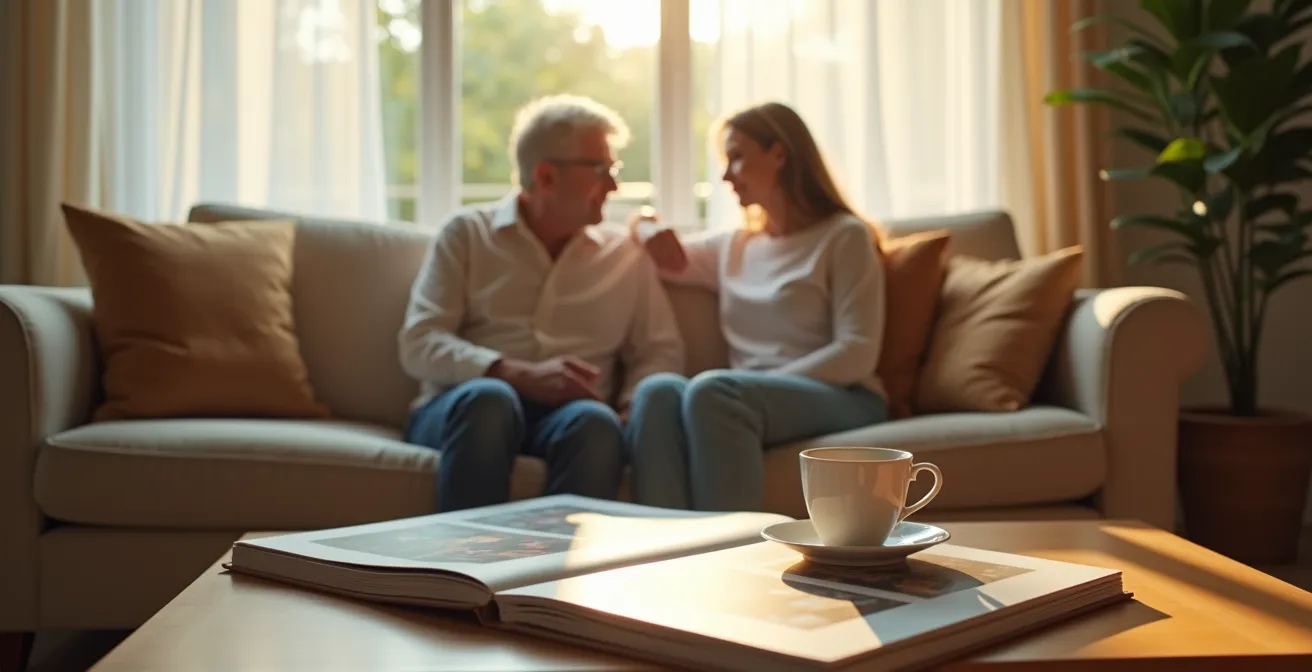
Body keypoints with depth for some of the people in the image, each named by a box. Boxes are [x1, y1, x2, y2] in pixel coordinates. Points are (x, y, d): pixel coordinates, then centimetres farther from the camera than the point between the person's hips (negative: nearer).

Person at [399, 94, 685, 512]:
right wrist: (520, 375, -16)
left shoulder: (624, 254, 19)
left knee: (595, 422, -34)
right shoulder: (467, 235, 11)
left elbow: (661, 353, 14)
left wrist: (633, 407, -9)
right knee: (490, 398, -37)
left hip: (565, 415, 1)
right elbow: (419, 345, -1)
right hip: (464, 407, -1)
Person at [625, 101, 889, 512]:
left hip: (841, 400, -5)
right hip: (751, 401, 5)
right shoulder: (731, 247, 23)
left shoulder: (844, 236, 4)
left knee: (712, 390, -36)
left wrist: (766, 383, -15)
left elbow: (857, 354, -7)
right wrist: (646, 230, 11)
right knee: (658, 391, -30)